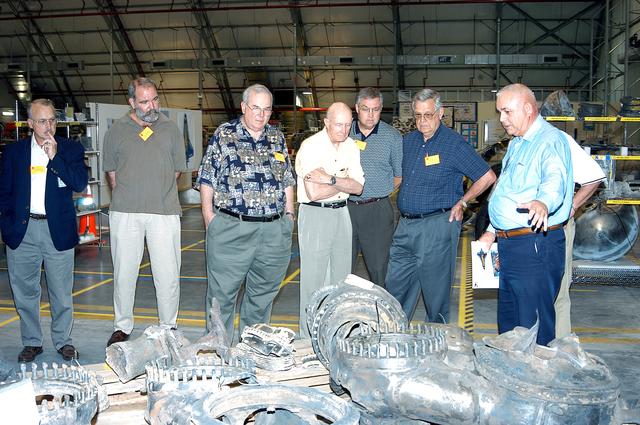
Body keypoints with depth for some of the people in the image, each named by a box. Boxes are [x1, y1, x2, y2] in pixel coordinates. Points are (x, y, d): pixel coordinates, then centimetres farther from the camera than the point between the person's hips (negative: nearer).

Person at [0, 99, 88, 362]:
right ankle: (32, 342, 24)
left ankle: (63, 341, 21)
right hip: (22, 231, 2)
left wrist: (54, 157, -16)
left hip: (58, 230, -1)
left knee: (61, 293, 6)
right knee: (24, 291, 10)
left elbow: (80, 184, -9)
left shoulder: (71, 149, 3)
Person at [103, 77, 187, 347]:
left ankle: (169, 327, 15)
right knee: (124, 271, 7)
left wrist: (159, 192, 9)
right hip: (125, 213, 1)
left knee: (168, 273, 0)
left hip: (164, 211, 0)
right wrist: (124, 197, 9)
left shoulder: (170, 129, 9)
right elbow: (110, 169, 14)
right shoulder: (117, 130, 9)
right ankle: (122, 327, 21)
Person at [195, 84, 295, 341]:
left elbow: (287, 180, 17)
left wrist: (289, 214, 11)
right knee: (222, 292, 2)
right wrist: (209, 217, -8)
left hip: (274, 231, 4)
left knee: (263, 292, 15)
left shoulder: (277, 137, 12)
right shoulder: (224, 135, 0)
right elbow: (207, 180, -1)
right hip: (231, 229, -4)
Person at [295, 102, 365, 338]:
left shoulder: (351, 146, 5)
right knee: (313, 278, -2)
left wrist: (330, 179, -18)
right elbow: (314, 193, -23)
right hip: (315, 215, -6)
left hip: (342, 213, 6)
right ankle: (309, 338, 10)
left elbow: (358, 187, -3)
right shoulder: (311, 147, -14)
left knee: (341, 277, 13)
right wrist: (343, 180, -9)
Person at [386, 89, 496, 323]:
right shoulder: (408, 141, 10)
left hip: (437, 226, -6)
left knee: (436, 290, 6)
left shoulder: (454, 144, -8)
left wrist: (462, 202, -4)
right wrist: (403, 204, 12)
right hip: (405, 225, 6)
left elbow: (488, 177, -6)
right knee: (395, 285, 11)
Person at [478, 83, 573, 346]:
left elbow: (554, 180, -34)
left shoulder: (551, 140, -14)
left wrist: (543, 202, -55)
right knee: (508, 320, 20)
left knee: (533, 326, -2)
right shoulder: (516, 143, 18)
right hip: (509, 245, 10)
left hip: (535, 245, -10)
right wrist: (493, 231, 23)